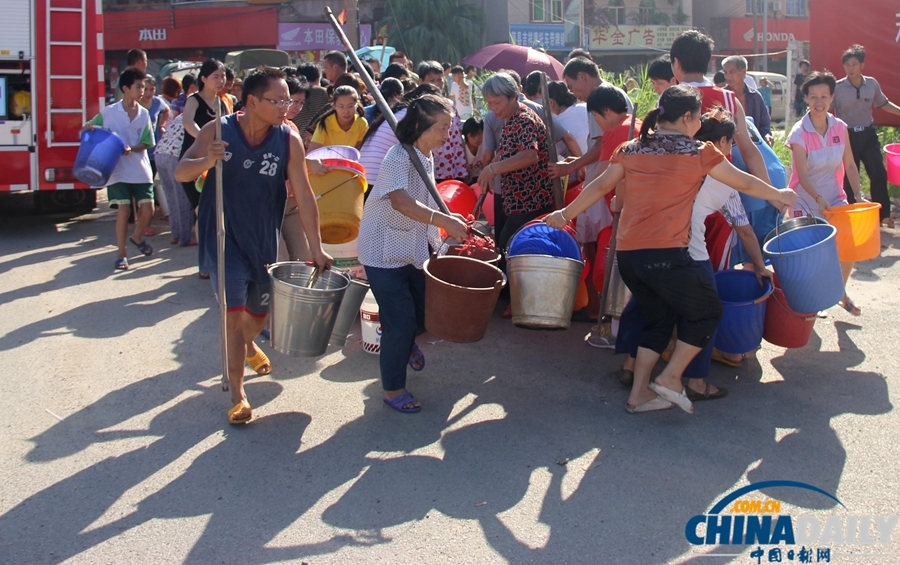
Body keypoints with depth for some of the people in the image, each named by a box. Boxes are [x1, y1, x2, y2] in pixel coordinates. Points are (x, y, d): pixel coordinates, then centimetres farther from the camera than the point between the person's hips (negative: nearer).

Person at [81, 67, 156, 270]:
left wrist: (131, 149, -18)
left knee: (147, 209, -1)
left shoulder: (144, 114, 5)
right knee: (124, 210, -8)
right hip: (117, 170, -3)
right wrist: (89, 128, -16)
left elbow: (146, 143, 2)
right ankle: (122, 254, 6)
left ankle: (136, 237, 30)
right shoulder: (108, 112, -1)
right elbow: (86, 129, 8)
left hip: (140, 169, 3)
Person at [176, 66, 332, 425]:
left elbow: (303, 195, -7)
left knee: (259, 312, 17)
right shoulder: (218, 132, -12)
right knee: (234, 313, -10)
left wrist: (317, 249, -8)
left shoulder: (289, 140, -10)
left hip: (264, 240, 3)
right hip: (224, 238, -2)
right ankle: (237, 395, 1)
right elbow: (181, 173, -10)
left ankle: (249, 345, 54)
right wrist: (206, 162, -34)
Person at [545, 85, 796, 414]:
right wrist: (780, 195, 28)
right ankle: (671, 378, 9)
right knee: (708, 311, 15)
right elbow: (745, 183, 12)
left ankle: (639, 393, 19)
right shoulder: (699, 152, 2)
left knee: (658, 319, 22)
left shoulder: (631, 149, 13)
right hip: (665, 254, -6)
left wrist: (565, 215, 26)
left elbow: (600, 186, 14)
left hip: (626, 254, 6)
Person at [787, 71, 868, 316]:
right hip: (806, 202, -3)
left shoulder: (840, 128, -2)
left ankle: (841, 291, 20)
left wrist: (858, 194, -9)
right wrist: (819, 199, -33)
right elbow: (803, 174, -19)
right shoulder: (799, 133, -14)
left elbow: (849, 164, 3)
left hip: (835, 197, 4)